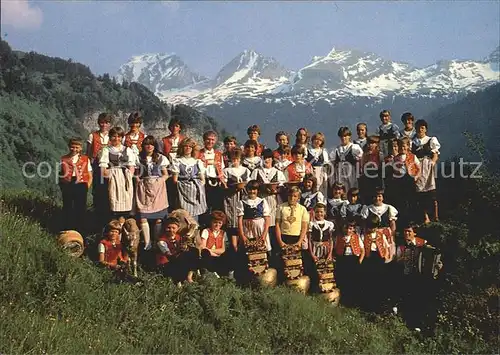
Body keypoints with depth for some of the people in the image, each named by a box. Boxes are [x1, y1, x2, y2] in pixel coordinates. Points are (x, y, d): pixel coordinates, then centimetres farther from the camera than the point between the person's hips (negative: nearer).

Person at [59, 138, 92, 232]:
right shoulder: (64, 159, 8)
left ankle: (79, 231, 11)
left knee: (80, 209, 2)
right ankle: (66, 230, 17)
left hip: (81, 186, -1)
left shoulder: (85, 159, 7)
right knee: (67, 209, 8)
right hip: (67, 186, 1)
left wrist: (87, 187, -5)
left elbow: (90, 176, 6)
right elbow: (60, 174, 11)